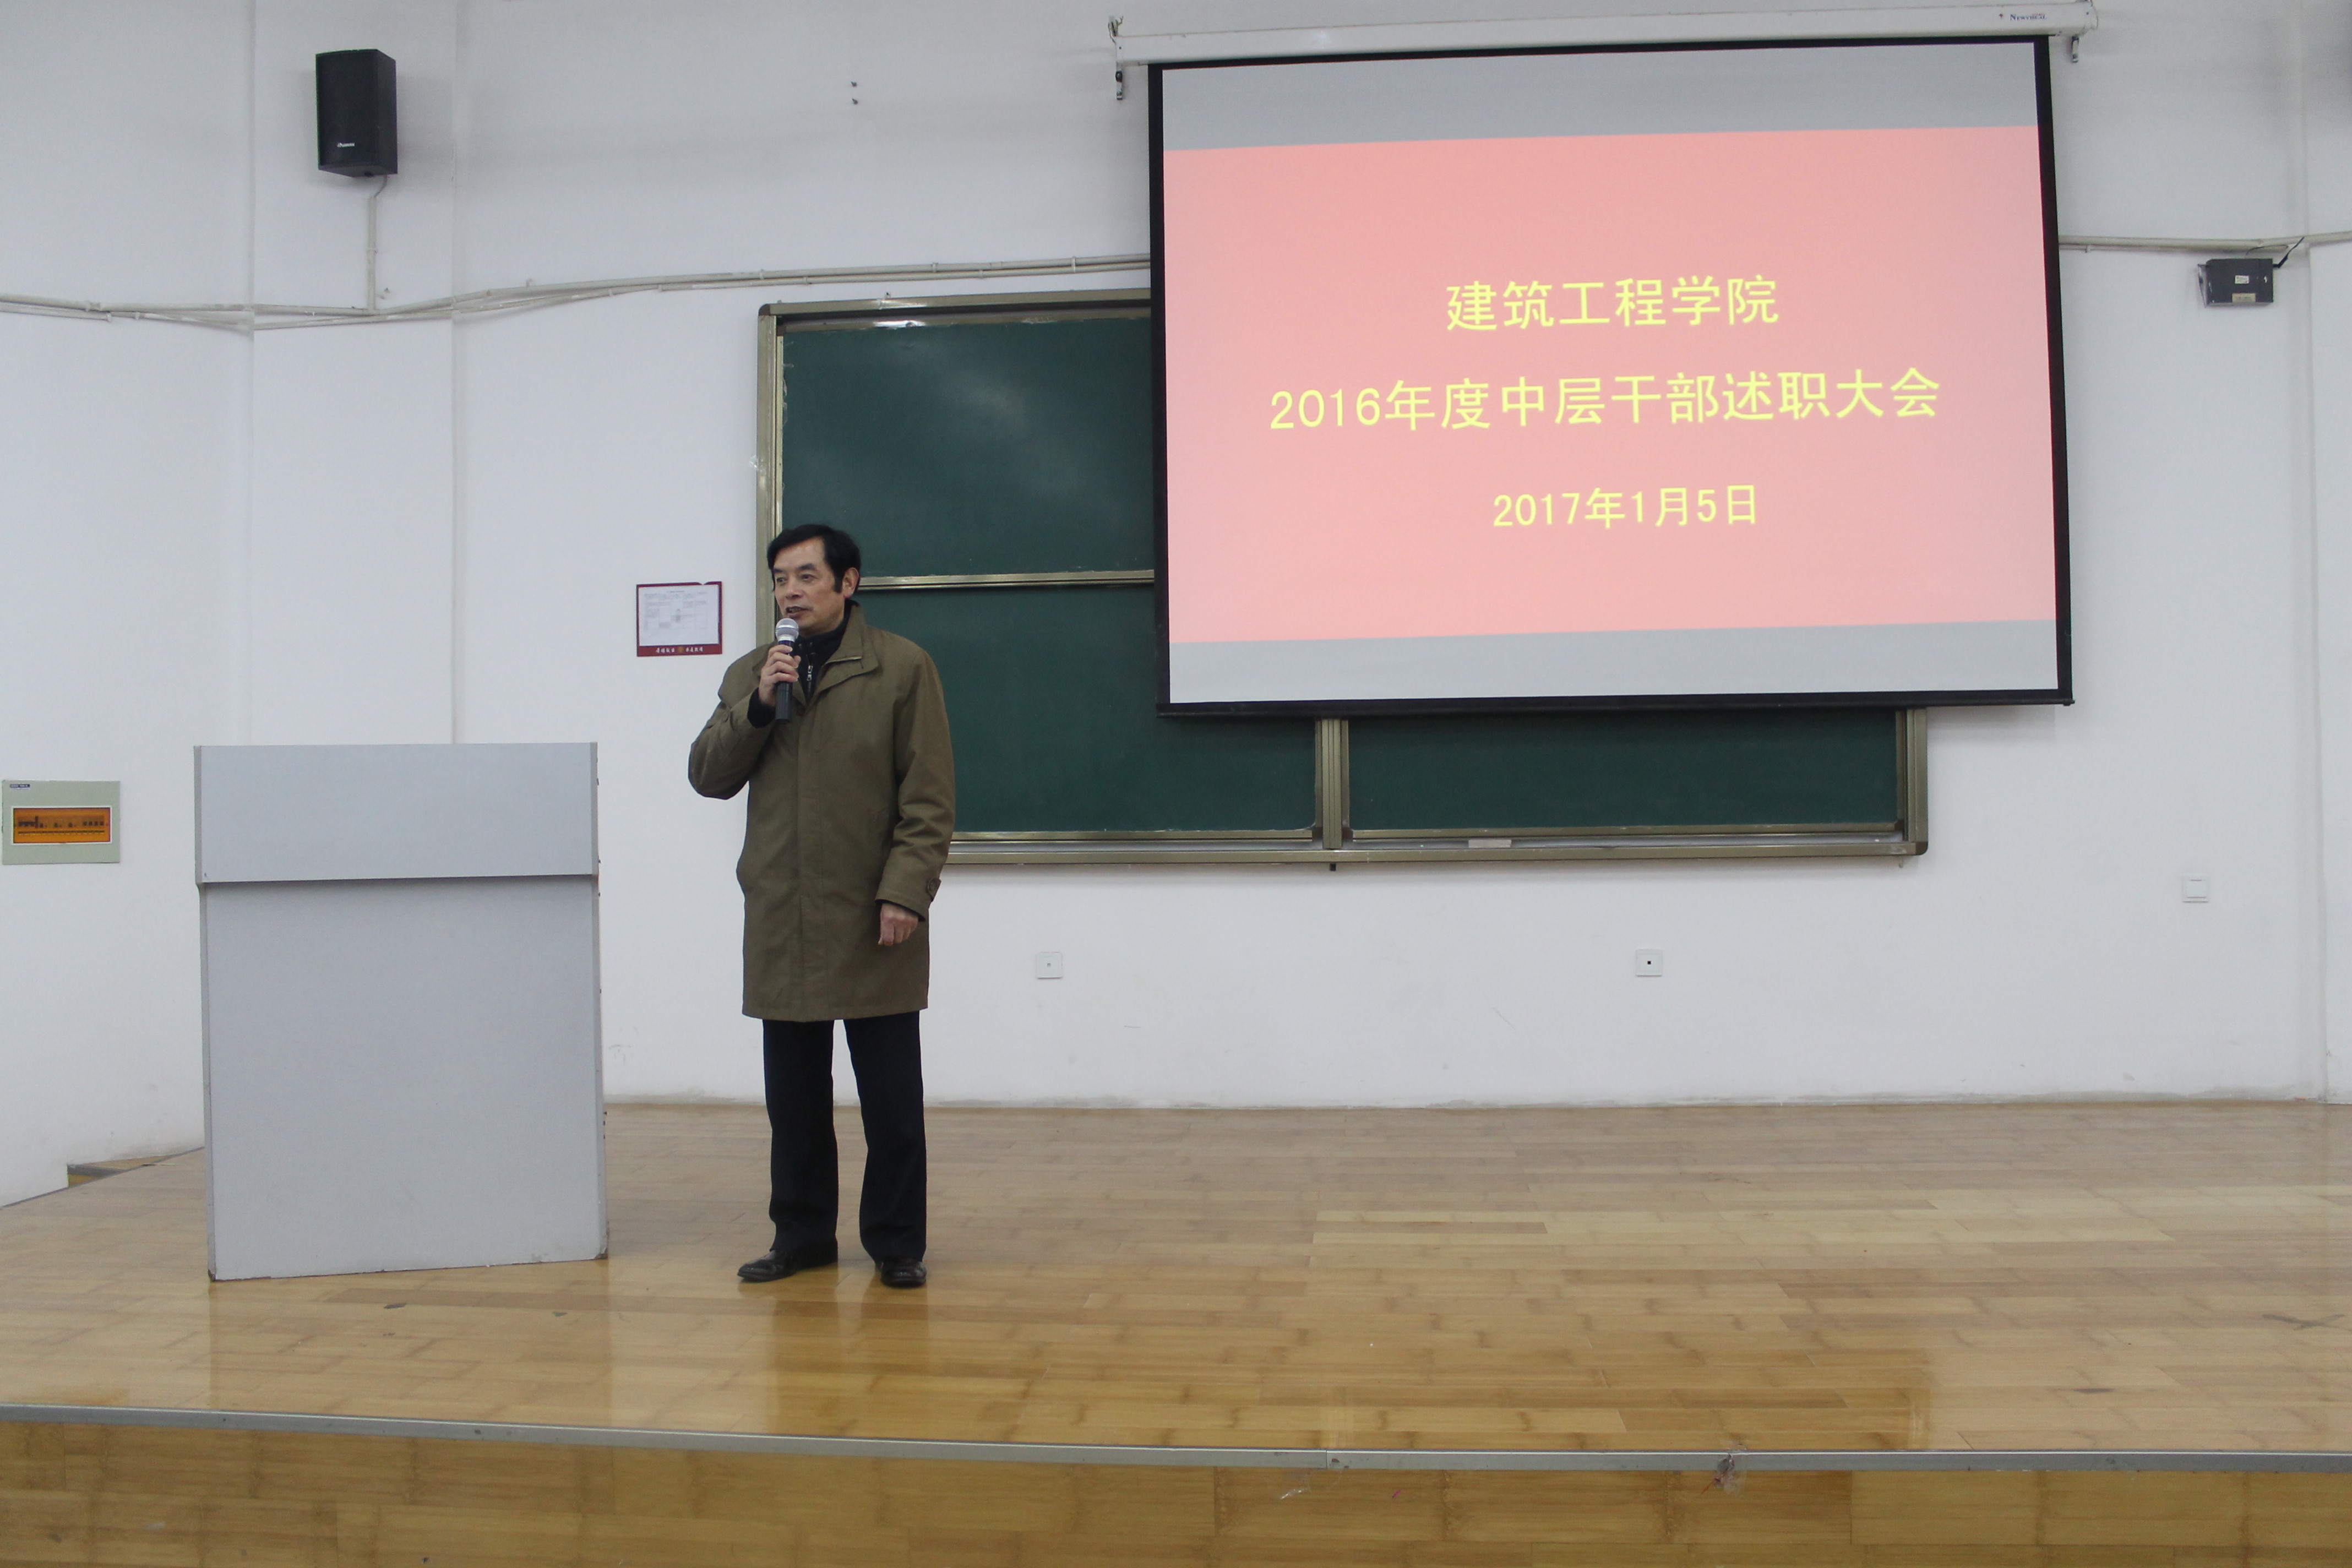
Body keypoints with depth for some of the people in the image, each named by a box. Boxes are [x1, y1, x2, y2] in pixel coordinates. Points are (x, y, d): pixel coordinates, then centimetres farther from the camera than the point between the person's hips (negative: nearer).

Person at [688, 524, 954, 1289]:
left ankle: (896, 1241, 16)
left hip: (872, 921, -4)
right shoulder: (751, 674, 13)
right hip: (781, 921, 4)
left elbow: (929, 798, -4)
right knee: (794, 1095, 11)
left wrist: (905, 892, -13)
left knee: (891, 1098, 3)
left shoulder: (902, 668, -1)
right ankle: (803, 1234, 24)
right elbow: (708, 776, 7)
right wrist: (757, 706, -6)